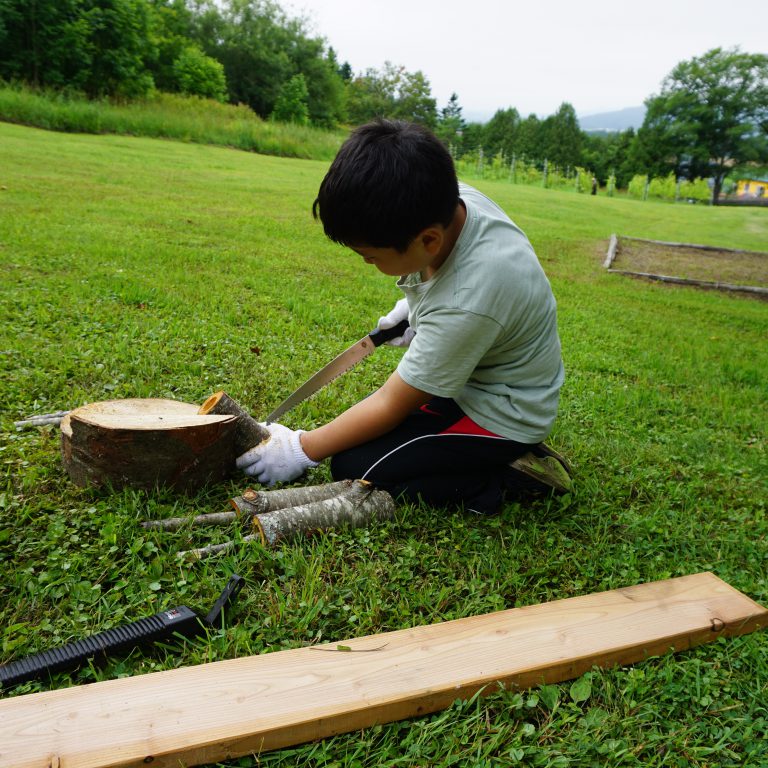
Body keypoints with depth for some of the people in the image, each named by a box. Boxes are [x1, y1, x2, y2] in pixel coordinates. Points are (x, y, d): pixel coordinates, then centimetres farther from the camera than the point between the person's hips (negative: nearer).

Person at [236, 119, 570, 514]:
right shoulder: (455, 201, -15)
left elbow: (391, 406, -24)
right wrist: (415, 303, 0)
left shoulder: (465, 307, -37)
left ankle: (509, 477, -6)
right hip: (474, 377, 9)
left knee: (353, 467, -13)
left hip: (500, 417, -9)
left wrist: (302, 450, -13)